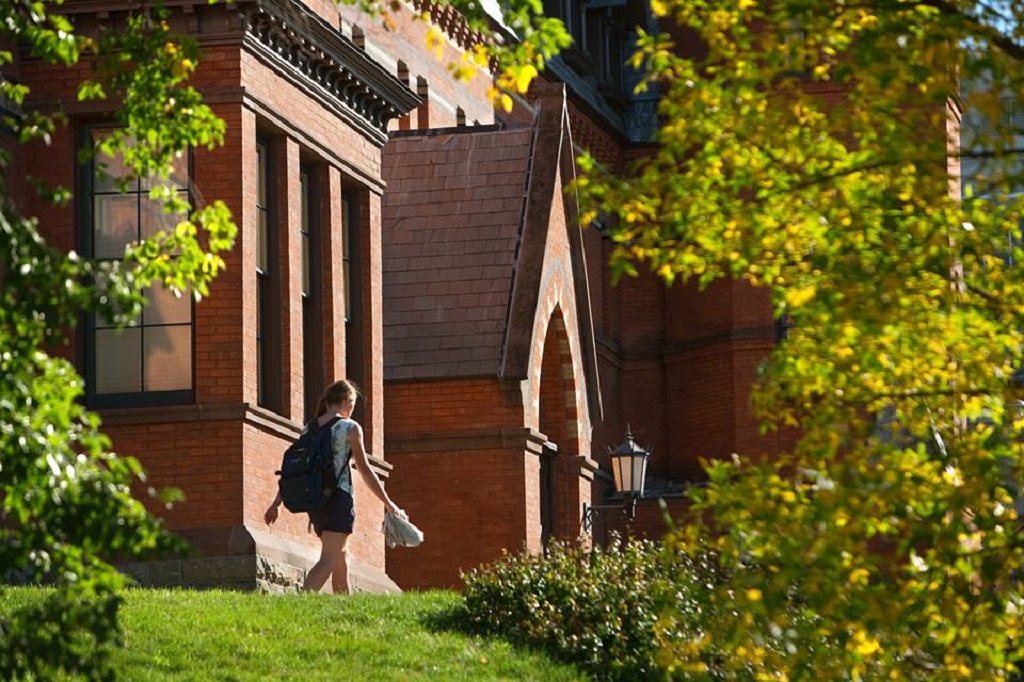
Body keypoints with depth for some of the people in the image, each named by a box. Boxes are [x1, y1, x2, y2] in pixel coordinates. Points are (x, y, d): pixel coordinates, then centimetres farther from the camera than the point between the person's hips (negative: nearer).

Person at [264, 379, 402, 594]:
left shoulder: (310, 429, 12)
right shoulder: (350, 428, -3)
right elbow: (364, 469, -4)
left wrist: (276, 504, 11)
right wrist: (388, 503, 3)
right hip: (339, 497, -7)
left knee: (341, 559, 20)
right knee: (328, 559, -14)